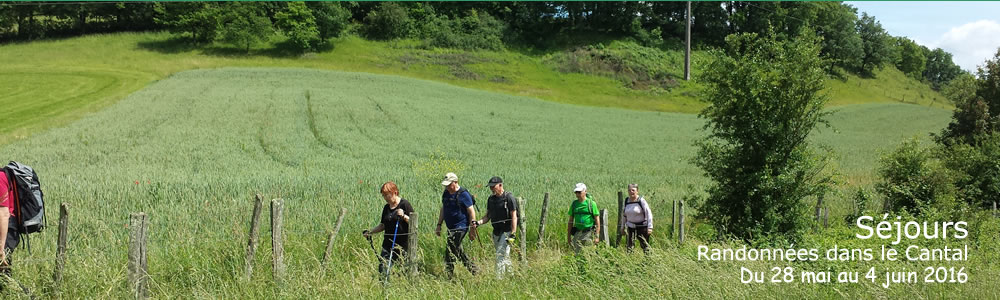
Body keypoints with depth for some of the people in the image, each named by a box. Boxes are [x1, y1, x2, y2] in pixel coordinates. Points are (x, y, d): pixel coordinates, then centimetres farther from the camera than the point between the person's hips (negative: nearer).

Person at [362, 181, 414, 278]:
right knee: (382, 268, -6)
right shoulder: (386, 208, 12)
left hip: (403, 245, -5)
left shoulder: (405, 205, -6)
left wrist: (404, 216, -24)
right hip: (388, 244, 5)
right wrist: (370, 232, 10)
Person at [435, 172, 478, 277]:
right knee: (457, 249, 16)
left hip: (461, 227, -9)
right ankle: (472, 269, 29)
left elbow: (471, 212, -12)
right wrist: (439, 225, 18)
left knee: (450, 250, -13)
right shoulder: (446, 193, 9)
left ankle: (448, 275, -8)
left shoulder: (463, 194, -13)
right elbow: (443, 210, 21)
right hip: (451, 227, 9)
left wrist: (472, 229, -13)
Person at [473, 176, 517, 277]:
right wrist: (478, 222, -5)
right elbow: (488, 216, 15)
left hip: (507, 231, -7)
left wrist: (513, 234, -20)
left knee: (501, 255, -13)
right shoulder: (491, 199, 11)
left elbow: (514, 216, -14)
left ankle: (499, 278, -13)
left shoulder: (509, 197, -11)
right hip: (496, 231, 7)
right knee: (505, 256, 14)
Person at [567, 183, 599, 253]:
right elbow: (571, 221, 15)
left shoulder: (591, 203, -4)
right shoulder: (574, 204, 9)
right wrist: (568, 236, 11)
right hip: (577, 233, 4)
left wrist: (597, 236, -11)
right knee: (577, 253, 0)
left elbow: (597, 220, -5)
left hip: (588, 233, -4)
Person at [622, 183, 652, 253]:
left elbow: (649, 213, -12)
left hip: (642, 227, -5)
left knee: (645, 245, -2)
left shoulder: (641, 200, -11)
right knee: (629, 246, 0)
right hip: (630, 227, 5)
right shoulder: (626, 201, 4)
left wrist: (650, 227, -18)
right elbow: (625, 215, 17)